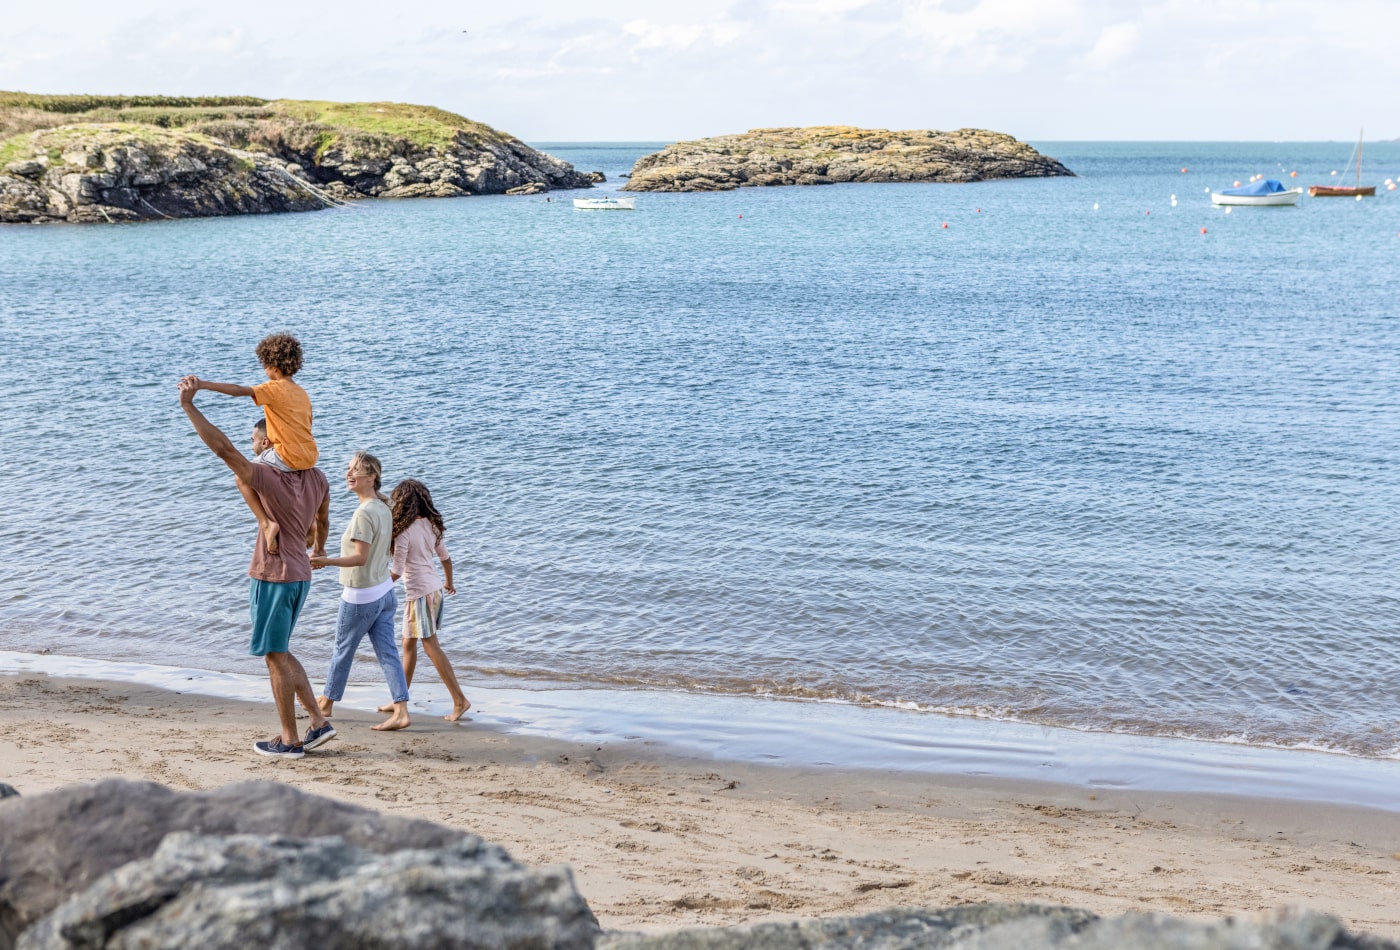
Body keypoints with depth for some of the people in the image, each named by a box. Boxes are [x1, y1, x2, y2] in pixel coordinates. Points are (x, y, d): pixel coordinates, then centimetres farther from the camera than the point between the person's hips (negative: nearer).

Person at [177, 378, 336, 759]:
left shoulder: (270, 479, -21)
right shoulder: (316, 478, 3)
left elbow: (223, 448, -28)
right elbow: (322, 522, 22)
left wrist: (189, 405, -24)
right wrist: (318, 546, 43)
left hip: (273, 576, -8)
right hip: (299, 574, 8)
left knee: (276, 657, 2)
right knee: (280, 653, 19)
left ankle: (289, 740, 8)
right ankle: (319, 722, 16)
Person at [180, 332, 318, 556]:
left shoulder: (275, 388, -7)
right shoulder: (302, 393, 16)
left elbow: (239, 390, -18)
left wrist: (202, 384, -22)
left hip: (289, 456, -8)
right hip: (310, 457, 8)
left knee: (243, 478, 9)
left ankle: (266, 522, -6)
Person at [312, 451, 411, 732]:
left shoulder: (363, 513, -21)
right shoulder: (383, 508, 6)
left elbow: (361, 557, -24)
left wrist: (327, 561, -28)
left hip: (360, 596, -8)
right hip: (384, 590, 8)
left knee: (343, 650, 10)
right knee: (387, 652, 5)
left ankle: (326, 703, 26)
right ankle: (400, 709, 0)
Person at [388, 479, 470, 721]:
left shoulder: (404, 532, -17)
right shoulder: (430, 525, 5)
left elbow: (396, 572, -16)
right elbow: (445, 557, 14)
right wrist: (449, 583, 30)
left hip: (419, 592, -8)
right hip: (435, 588, 8)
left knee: (431, 647, -4)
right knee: (408, 644, 17)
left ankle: (460, 701, -6)